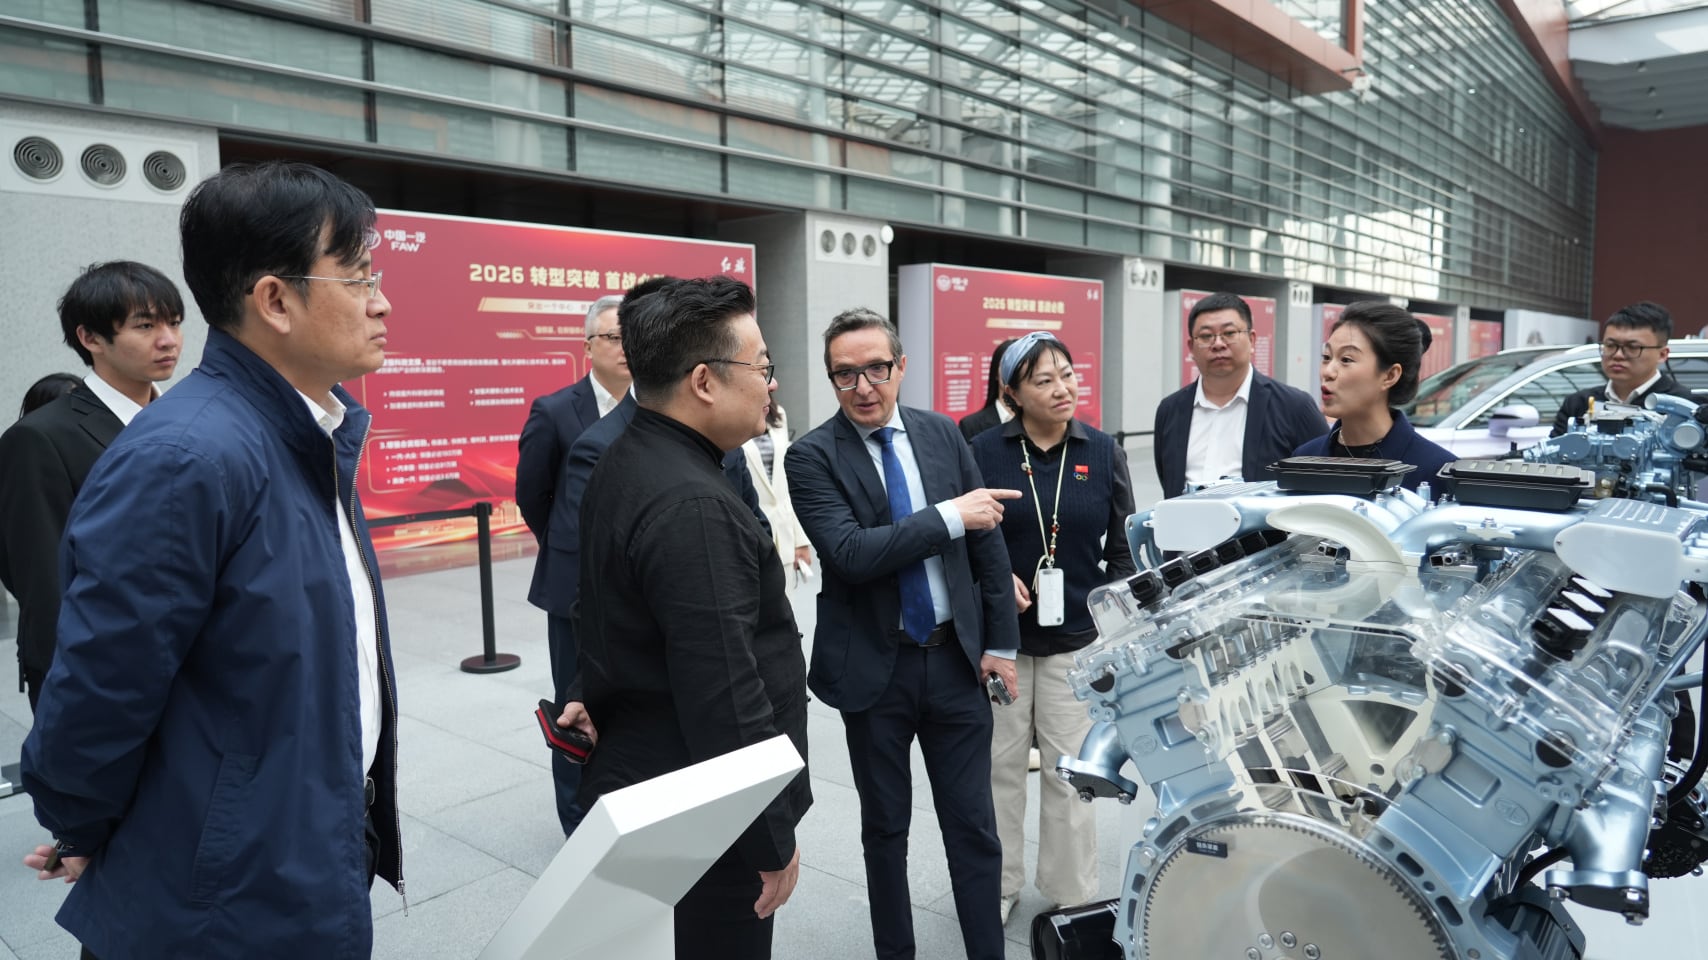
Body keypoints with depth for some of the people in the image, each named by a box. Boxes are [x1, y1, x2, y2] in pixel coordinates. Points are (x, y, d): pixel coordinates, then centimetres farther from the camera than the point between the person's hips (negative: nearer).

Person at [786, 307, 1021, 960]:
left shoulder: (943, 434, 1)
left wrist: (1001, 641, 6)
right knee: (885, 827, 15)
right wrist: (951, 517, -23)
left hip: (955, 659, 2)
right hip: (874, 668, -2)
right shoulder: (812, 456, -10)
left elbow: (988, 541, 6)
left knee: (973, 826, 9)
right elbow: (850, 553, -23)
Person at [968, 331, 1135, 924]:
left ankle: (1072, 895, 27)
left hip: (1076, 637, 1)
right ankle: (997, 886, 29)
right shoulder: (984, 451, -6)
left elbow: (1122, 547, 5)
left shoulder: (1103, 452, 0)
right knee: (999, 766, 11)